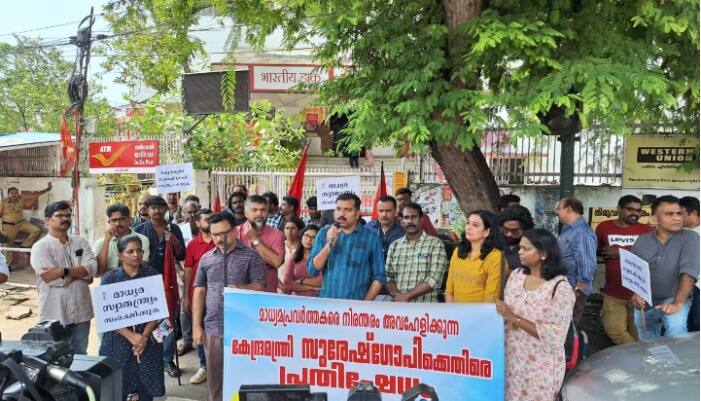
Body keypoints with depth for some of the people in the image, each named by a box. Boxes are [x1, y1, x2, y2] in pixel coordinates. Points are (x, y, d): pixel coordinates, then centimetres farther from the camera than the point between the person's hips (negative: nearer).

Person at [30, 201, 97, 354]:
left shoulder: (81, 242, 6)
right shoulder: (41, 246, -8)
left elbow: (92, 268, -9)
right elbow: (51, 279, -19)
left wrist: (64, 271, -20)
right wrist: (81, 272, -9)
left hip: (80, 311, 4)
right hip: (55, 315, -4)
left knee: (80, 355, 16)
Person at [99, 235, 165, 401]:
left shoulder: (152, 275, 1)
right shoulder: (110, 278, -2)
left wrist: (144, 336, -13)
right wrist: (131, 336, -16)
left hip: (148, 340, 1)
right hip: (119, 340, -1)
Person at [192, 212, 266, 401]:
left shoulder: (251, 256, -3)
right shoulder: (206, 258, 8)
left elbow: (259, 286, -6)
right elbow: (199, 292, 9)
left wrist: (239, 289, -26)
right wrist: (196, 326, 3)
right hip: (212, 328, 3)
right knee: (215, 377, 13)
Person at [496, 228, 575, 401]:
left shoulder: (560, 288, -16)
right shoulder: (516, 275, 1)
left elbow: (555, 336, -19)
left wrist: (515, 319, -22)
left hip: (540, 366, -5)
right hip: (511, 359, 5)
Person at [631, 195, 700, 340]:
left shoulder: (689, 238, -11)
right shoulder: (642, 241, 1)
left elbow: (689, 272, -21)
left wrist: (677, 303, -31)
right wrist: (635, 293, -11)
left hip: (674, 299, -4)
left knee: (676, 328, -33)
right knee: (647, 346, 16)